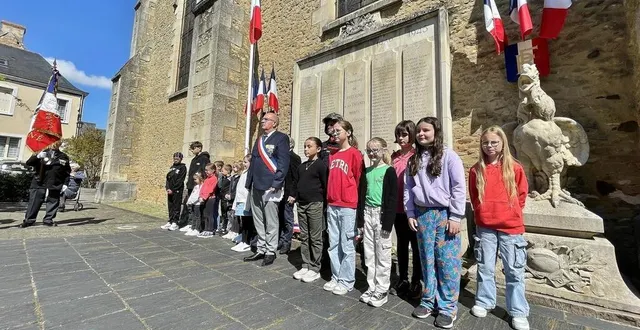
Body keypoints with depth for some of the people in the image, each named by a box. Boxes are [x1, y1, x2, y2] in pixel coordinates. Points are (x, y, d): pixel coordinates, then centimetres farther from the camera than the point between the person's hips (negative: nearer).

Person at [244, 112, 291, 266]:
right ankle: (261, 249, 28)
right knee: (258, 221, 15)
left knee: (271, 221, 2)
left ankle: (271, 251, 16)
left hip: (270, 186, -8)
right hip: (256, 186, 8)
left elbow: (283, 162, -13)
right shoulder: (259, 139, 18)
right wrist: (249, 182, 14)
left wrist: (276, 183, -18)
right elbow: (253, 161, 19)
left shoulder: (281, 138, -5)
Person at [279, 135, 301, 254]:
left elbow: (296, 178, -12)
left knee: (287, 220, 5)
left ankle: (286, 243, 17)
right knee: (280, 219, 13)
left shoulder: (294, 157, -8)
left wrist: (293, 195, -16)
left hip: (288, 195, -6)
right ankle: (281, 241, 26)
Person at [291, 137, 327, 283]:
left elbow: (325, 185, -9)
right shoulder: (302, 166, 14)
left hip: (315, 204, -7)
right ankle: (305, 266, 23)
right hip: (301, 204, 7)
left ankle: (315, 269, 13)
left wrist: (323, 202, -9)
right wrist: (294, 195, 8)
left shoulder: (321, 165, -7)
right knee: (304, 237, 12)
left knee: (315, 238, 2)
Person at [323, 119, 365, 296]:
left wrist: (354, 201, 0)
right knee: (333, 244, 13)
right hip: (332, 205, 7)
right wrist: (330, 198, 14)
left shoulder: (355, 154, -6)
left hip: (348, 206, -7)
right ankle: (336, 277, 27)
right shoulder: (332, 155, 13)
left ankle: (347, 281, 19)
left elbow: (359, 179, -5)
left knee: (347, 244, 4)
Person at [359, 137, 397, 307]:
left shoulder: (389, 171, -6)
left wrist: (388, 222, -15)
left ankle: (382, 291, 18)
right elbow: (362, 195, 12)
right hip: (368, 214, 6)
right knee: (369, 254, 12)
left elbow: (393, 198, -10)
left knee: (383, 255, 5)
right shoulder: (366, 171, 10)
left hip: (382, 214, -5)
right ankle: (372, 287, 26)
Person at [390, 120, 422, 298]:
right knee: (401, 244, 16)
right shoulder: (394, 156, 8)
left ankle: (416, 282, 25)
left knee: (416, 245, 9)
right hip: (397, 208, 5)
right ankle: (402, 280, 31)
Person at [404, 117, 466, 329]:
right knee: (427, 260, 13)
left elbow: (459, 188, -7)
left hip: (444, 214, -4)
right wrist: (410, 214, 5)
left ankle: (448, 307, 17)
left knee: (447, 261, 2)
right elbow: (408, 188, 10)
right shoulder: (414, 160, 9)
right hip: (422, 215, 4)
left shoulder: (449, 156, -4)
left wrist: (455, 217, -10)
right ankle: (429, 300, 27)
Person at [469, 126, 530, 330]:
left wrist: (510, 213, 6)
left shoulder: (514, 168, -3)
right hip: (485, 226, 1)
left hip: (510, 227, -1)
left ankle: (518, 312, 25)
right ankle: (484, 302, 30)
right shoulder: (476, 170, 0)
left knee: (514, 271, 10)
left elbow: (522, 194, 6)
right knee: (485, 268, 13)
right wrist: (483, 212, 7)